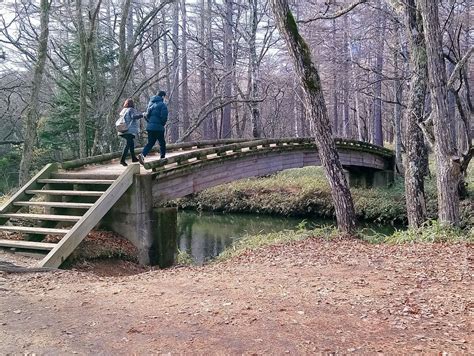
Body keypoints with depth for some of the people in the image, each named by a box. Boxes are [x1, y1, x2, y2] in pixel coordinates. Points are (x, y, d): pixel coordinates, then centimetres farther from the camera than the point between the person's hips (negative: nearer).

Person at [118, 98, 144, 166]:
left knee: (131, 144, 20)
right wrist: (141, 115, -13)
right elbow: (133, 116, -22)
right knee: (128, 145, -9)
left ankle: (134, 158, 30)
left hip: (123, 130, 9)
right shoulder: (131, 110, -6)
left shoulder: (123, 111, 18)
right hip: (129, 130, -9)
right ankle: (122, 160, -17)